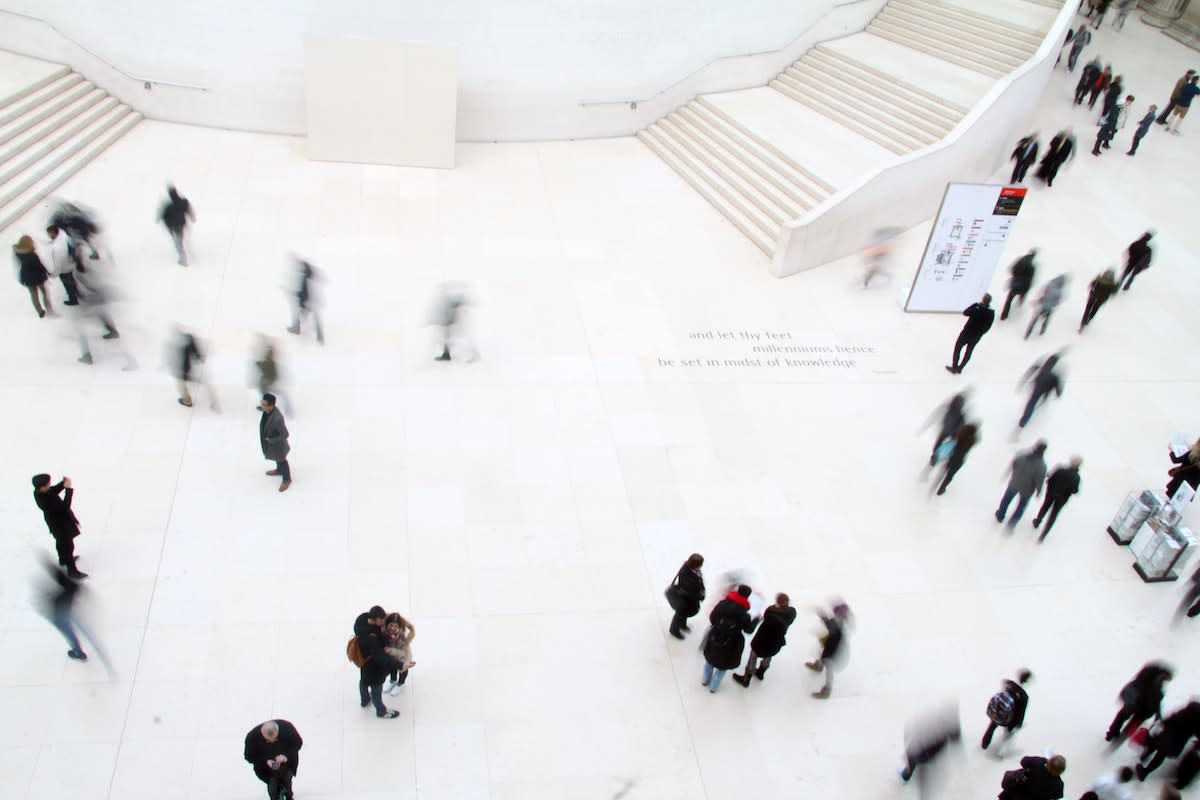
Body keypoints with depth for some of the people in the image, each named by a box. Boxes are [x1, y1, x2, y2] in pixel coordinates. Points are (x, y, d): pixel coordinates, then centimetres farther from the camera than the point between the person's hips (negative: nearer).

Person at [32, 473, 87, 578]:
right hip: (61, 524, -9)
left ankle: (63, 559, 55)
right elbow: (64, 507, -35)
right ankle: (72, 570, 25)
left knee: (61, 542, 31)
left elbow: (53, 491, 1)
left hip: (56, 522, 9)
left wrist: (63, 483, -17)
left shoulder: (38, 491, -17)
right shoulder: (46, 501, -42)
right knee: (68, 545, 9)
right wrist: (69, 489, -37)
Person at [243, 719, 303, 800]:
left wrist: (286, 756, -30)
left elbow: (298, 743, -15)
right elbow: (249, 756, -15)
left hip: (287, 761, 0)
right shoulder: (252, 736, -31)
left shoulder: (287, 727, -31)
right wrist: (265, 761, -31)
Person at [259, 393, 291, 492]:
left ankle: (287, 480, 43)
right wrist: (261, 408, 29)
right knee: (277, 459, 34)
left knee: (282, 461, 19)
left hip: (277, 444, -7)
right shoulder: (268, 410, -20)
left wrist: (271, 440, -23)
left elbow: (284, 435, -34)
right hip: (270, 442, 7)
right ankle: (279, 470, 62)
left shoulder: (277, 418, -44)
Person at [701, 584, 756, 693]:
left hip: (714, 638, 3)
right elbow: (748, 629, -7)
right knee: (723, 664, 22)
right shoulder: (744, 614, -23)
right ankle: (713, 686, 36)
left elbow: (712, 618, -8)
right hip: (730, 644, -3)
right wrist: (756, 620, 8)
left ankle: (705, 680, 48)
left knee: (710, 658, 29)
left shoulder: (723, 604, -16)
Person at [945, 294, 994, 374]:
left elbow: (965, 312, -12)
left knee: (957, 349, 14)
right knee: (969, 352, 20)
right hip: (977, 336, 5)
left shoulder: (977, 310, -29)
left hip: (967, 333, -5)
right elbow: (988, 327, 0)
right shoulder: (992, 312, -10)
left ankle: (954, 368, 22)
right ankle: (959, 368, 32)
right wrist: (979, 333, 14)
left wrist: (976, 304, -11)